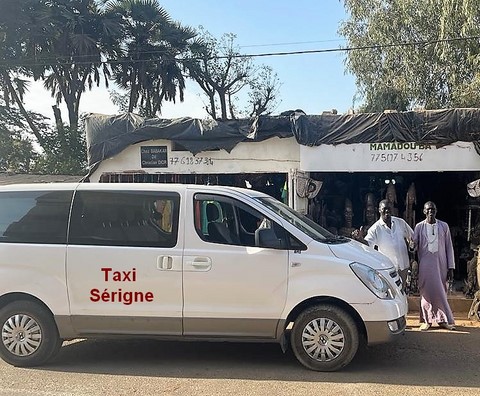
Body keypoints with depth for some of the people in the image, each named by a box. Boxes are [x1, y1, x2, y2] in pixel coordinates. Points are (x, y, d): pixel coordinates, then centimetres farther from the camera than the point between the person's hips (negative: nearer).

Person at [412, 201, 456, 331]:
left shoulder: (444, 226, 5)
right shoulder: (419, 227, 2)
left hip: (441, 264, 1)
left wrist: (451, 267, 2)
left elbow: (449, 247, 5)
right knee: (427, 292, -1)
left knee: (441, 292, 4)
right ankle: (427, 320, 7)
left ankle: (442, 320, 12)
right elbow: (414, 245, 1)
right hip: (425, 264, -1)